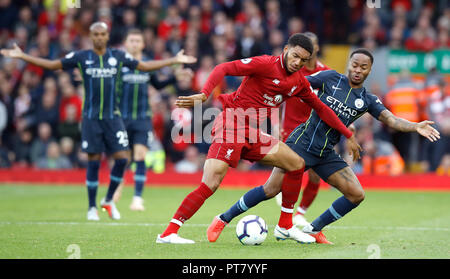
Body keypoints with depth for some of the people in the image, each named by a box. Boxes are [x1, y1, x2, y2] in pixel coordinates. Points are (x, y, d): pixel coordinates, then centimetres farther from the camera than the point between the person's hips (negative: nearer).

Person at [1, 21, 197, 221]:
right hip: (91, 117, -2)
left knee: (122, 158, -7)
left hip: (113, 116, 2)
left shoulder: (118, 56, 5)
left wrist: (175, 60, 14)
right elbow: (52, 65, 8)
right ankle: (92, 208, 10)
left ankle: (109, 200, 14)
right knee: (93, 162, -3)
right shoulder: (81, 57, 1)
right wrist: (21, 56, 3)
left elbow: (144, 66, 16)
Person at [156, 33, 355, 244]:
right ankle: (168, 233, -21)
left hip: (253, 134, 8)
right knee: (209, 185, -21)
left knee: (296, 164, 6)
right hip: (232, 123, -8)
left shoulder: (299, 82, 12)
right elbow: (223, 69, -17)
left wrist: (348, 135, 24)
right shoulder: (266, 64, -11)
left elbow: (320, 108, 23)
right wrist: (203, 94, -31)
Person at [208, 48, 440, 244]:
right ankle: (223, 219, 0)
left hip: (326, 154, 4)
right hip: (301, 144, -4)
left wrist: (416, 127, -21)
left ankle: (313, 230, 10)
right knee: (272, 189, -15)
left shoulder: (367, 100, 6)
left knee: (356, 195, -6)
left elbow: (391, 120, -5)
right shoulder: (330, 78, 0)